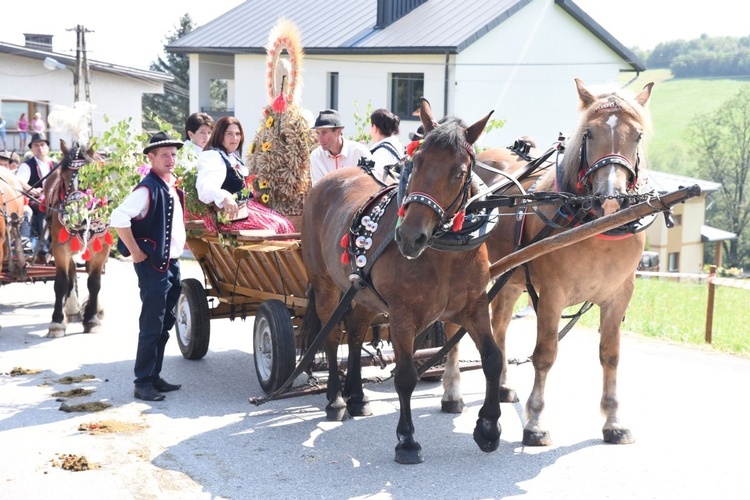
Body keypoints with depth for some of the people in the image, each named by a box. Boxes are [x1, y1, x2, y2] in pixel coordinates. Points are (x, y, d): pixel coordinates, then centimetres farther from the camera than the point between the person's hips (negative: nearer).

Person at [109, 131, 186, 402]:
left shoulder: (173, 187, 11)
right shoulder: (147, 189, -17)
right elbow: (119, 219, -27)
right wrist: (136, 252, -20)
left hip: (172, 263, 9)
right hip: (153, 265, -9)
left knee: (165, 324, 14)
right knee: (151, 326, -5)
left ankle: (154, 376, 24)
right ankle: (142, 383, 2)